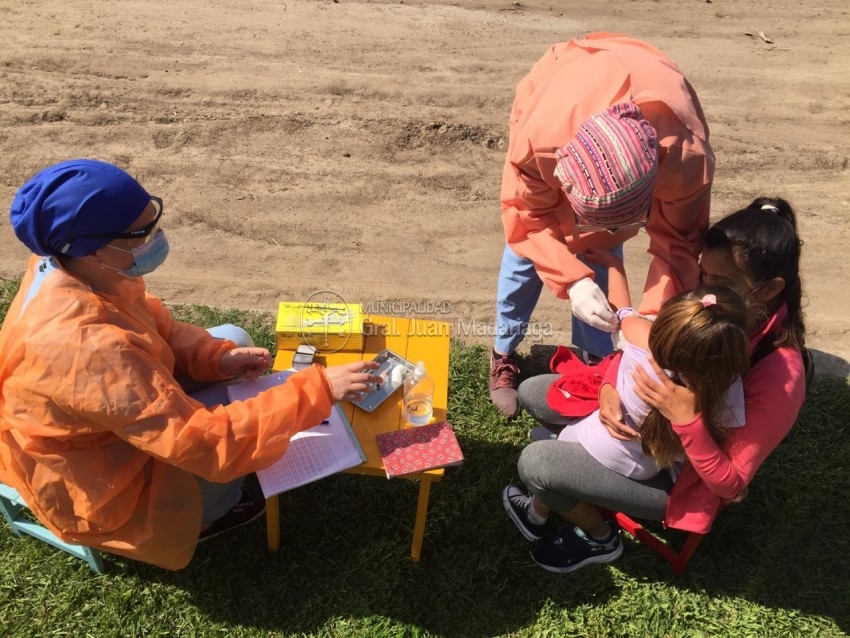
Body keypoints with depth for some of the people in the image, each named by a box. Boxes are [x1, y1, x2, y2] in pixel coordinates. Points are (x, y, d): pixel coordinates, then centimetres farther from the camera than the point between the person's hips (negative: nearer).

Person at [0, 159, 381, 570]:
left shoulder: (68, 267, -16)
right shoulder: (87, 346, -42)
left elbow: (151, 323, 1)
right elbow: (208, 442, -40)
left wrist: (220, 357, -15)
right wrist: (318, 390, -37)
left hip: (100, 428, 8)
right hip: (97, 491, -8)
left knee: (232, 337, 7)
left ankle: (216, 493, 21)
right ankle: (200, 515, 17)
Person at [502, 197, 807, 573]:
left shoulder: (778, 376, -31)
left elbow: (730, 484, -25)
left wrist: (685, 418, -40)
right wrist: (609, 388, -22)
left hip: (678, 475, -7)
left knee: (534, 464, -20)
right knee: (532, 392, 4)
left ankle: (598, 538, 11)